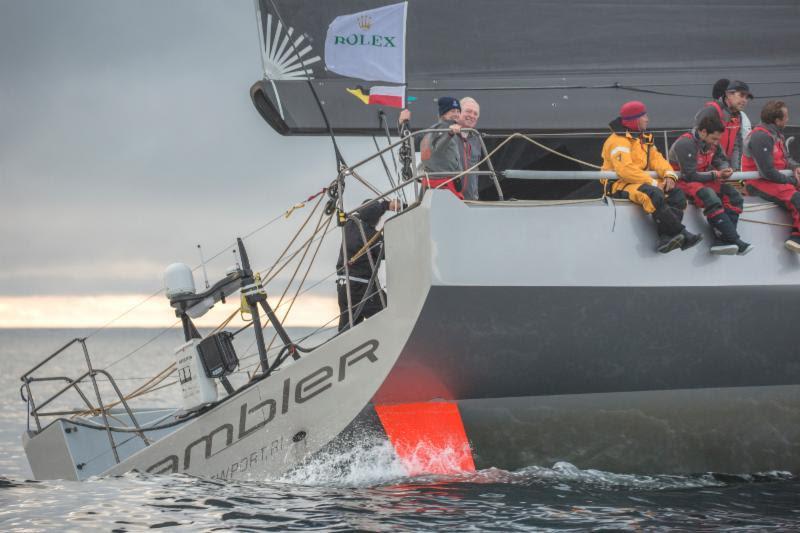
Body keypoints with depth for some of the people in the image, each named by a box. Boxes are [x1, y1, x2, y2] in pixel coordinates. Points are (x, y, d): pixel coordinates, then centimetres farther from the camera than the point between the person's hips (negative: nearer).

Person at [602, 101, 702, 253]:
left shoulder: (644, 139, 19)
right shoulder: (618, 140, -11)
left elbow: (656, 158, 9)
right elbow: (625, 170, -23)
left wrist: (669, 175, -13)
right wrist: (653, 183, -23)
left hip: (643, 182, 9)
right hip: (621, 185, -9)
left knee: (677, 194, -11)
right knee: (654, 195, -35)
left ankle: (666, 237, -26)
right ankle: (682, 234, -31)